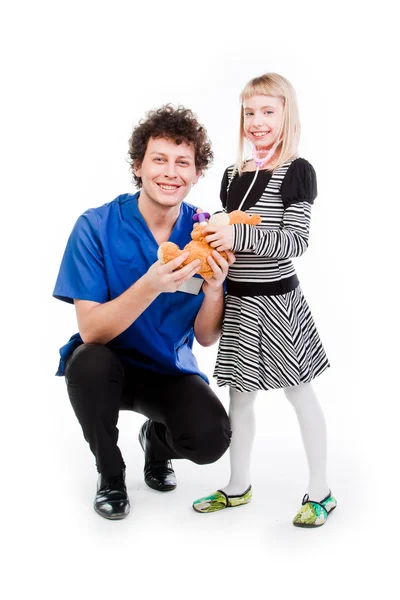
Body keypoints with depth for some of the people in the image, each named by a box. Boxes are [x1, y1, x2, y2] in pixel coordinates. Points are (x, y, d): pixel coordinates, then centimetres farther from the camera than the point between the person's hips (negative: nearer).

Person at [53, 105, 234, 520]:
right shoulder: (96, 227, -17)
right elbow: (91, 332, -23)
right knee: (89, 362, -35)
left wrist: (213, 289, -28)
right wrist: (151, 286, -39)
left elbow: (206, 338, -6)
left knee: (212, 439, -25)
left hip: (170, 370, 2)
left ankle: (156, 438, 15)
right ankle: (110, 474, -4)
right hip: (107, 367, -1)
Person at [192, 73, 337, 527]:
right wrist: (210, 232, -1)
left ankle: (320, 491, 21)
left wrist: (238, 236, -25)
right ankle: (238, 486, 30)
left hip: (277, 300, -6)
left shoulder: (297, 172, -8)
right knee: (239, 393, 14)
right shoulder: (233, 175, 10)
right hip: (237, 298, 6)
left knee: (299, 392, 5)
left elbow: (296, 241, -16)